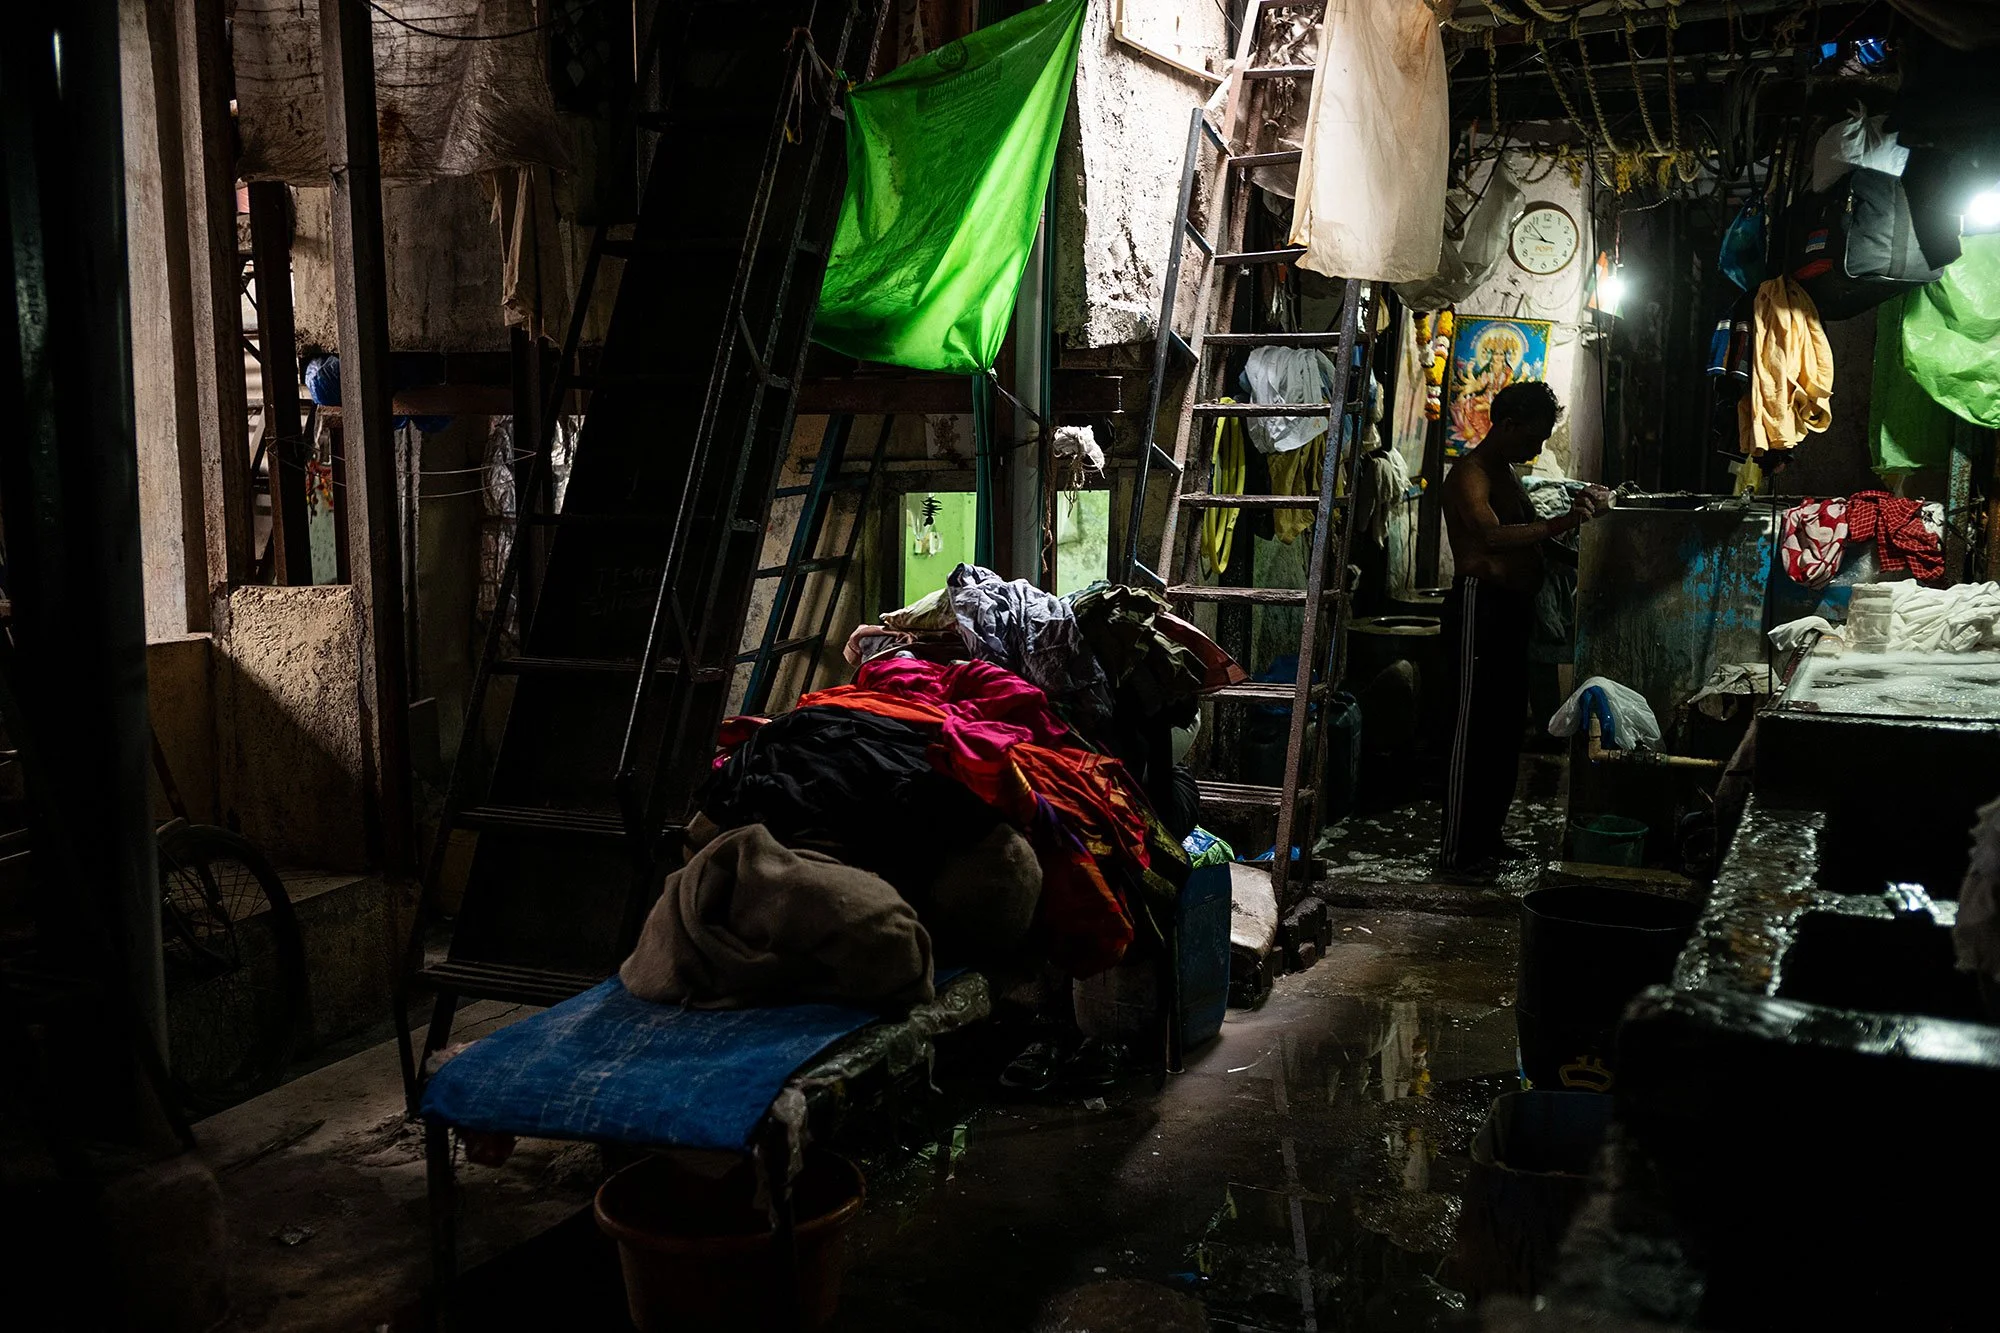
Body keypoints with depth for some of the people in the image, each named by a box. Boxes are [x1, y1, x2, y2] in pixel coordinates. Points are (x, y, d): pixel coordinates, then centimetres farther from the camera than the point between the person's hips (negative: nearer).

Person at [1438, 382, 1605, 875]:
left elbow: (1527, 535, 24)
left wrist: (1574, 512, 7)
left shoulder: (1506, 474, 19)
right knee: (1473, 729, -8)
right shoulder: (1471, 473, -13)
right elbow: (1492, 535, -30)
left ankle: (1487, 835, 22)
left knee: (1506, 724, 13)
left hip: (1511, 607, 10)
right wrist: (1559, 524, -42)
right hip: (1480, 604, -10)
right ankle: (1459, 849, -4)